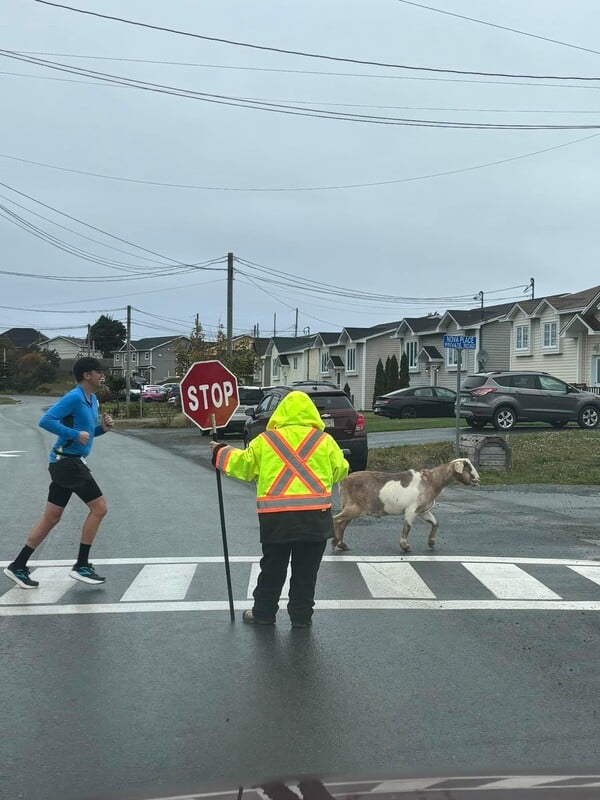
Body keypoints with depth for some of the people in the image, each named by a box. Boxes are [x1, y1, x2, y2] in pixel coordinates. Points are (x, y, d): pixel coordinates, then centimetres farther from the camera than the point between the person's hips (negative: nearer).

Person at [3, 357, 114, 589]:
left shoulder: (92, 400, 14)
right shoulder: (74, 397, -15)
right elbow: (46, 421, -22)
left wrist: (102, 427, 5)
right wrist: (75, 434, -23)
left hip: (66, 463, 10)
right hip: (68, 462, -10)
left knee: (51, 518, 12)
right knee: (99, 507, -6)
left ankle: (18, 566, 18)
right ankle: (81, 565, 1)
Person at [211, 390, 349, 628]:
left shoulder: (265, 440, 2)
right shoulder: (324, 440, 2)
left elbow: (242, 465, 10)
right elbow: (341, 470, 7)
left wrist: (220, 452, 27)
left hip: (276, 518, 0)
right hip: (315, 517, 0)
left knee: (272, 568, 15)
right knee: (306, 570, 11)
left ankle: (263, 613, 25)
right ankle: (301, 615, 18)